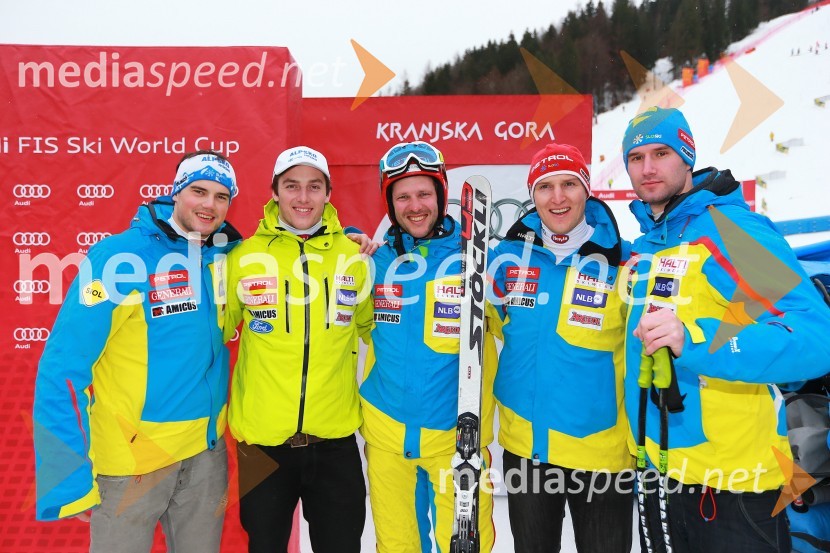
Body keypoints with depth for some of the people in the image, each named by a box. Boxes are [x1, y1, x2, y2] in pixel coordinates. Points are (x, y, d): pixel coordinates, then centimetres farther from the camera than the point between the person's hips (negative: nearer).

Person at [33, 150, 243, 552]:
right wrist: (71, 480, -15)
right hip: (131, 458, -4)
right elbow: (64, 367, -15)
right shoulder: (121, 257, -15)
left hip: (208, 450, 5)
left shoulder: (226, 255, -1)